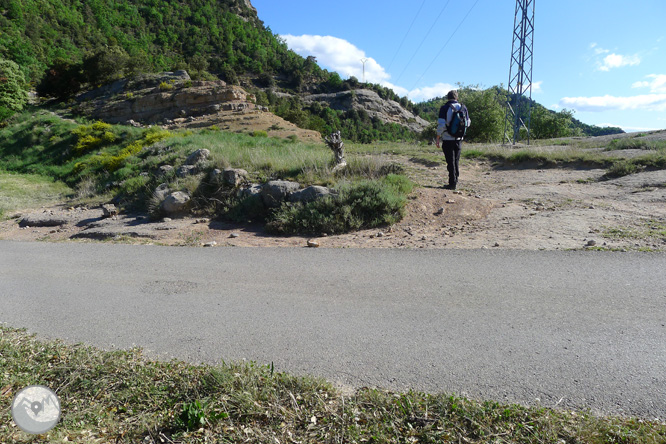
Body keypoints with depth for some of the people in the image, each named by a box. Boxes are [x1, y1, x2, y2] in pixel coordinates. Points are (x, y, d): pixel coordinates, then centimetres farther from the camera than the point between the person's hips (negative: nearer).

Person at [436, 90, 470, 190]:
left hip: (448, 139, -4)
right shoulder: (463, 107, 5)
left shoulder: (445, 108, -9)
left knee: (451, 162, 0)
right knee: (456, 161, 16)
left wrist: (438, 138, -7)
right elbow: (468, 123, 12)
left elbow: (441, 125, -15)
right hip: (459, 139, 4)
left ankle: (452, 183, 0)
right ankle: (455, 181, 23)